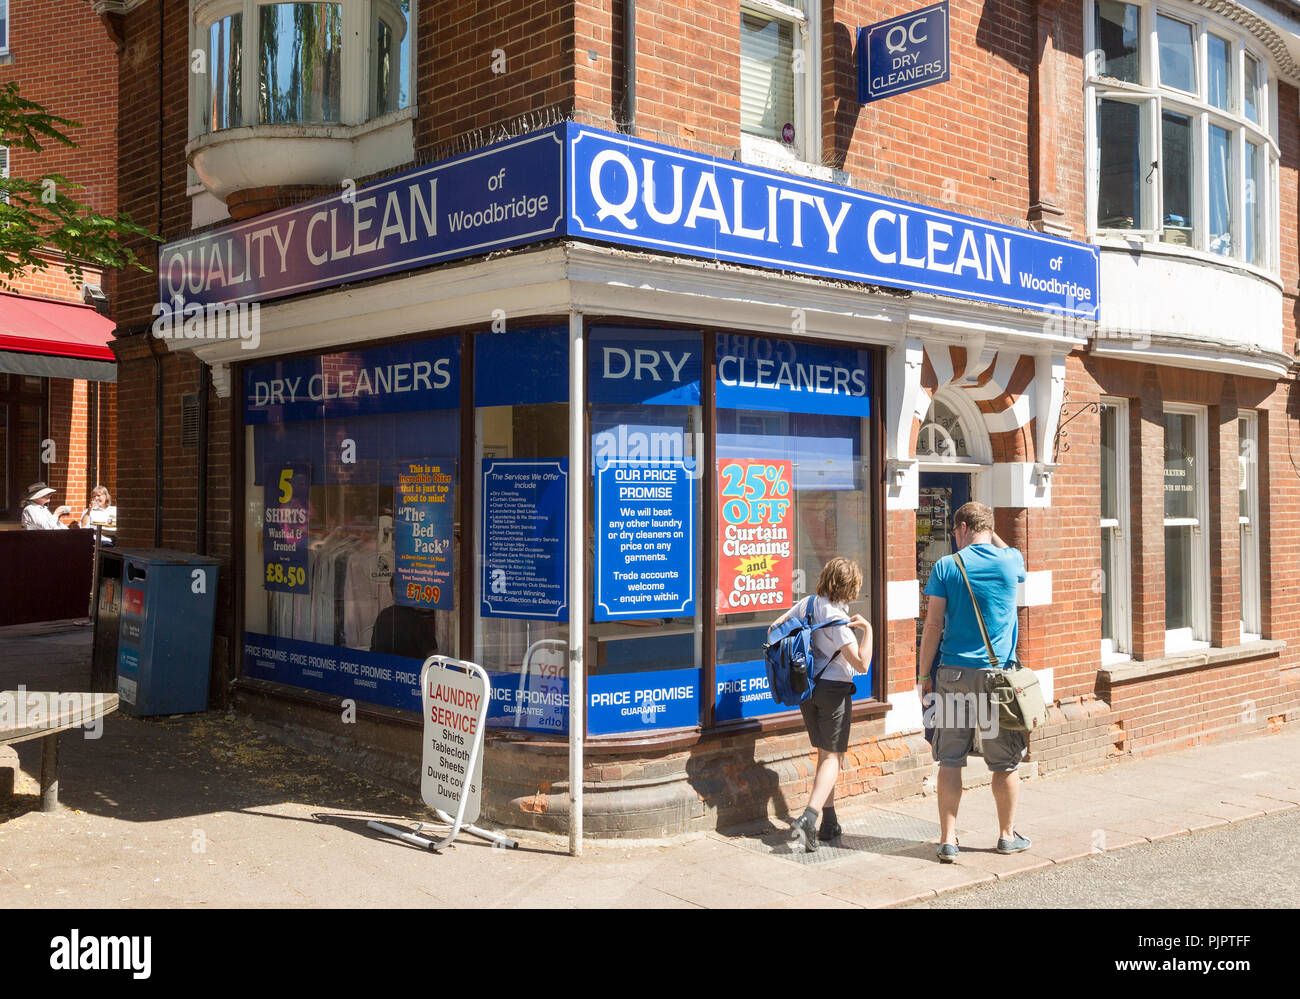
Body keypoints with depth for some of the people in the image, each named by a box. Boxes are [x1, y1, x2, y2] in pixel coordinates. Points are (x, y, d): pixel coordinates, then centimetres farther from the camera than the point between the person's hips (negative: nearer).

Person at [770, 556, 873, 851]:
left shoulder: (808, 603, 2)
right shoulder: (837, 618, -20)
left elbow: (774, 629, 9)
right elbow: (861, 664, -22)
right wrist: (867, 630, -15)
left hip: (806, 687, 7)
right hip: (834, 689, -7)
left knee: (824, 754, 17)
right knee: (833, 757, -1)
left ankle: (829, 823, 20)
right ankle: (808, 819, -18)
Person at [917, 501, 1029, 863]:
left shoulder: (946, 566, -3)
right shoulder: (1009, 561, 0)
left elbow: (933, 625, -4)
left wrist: (925, 675, 3)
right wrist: (990, 533, 30)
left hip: (954, 674, 0)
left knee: (950, 761, 6)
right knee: (1006, 761, 12)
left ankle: (948, 840, 7)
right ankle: (1007, 835, 24)